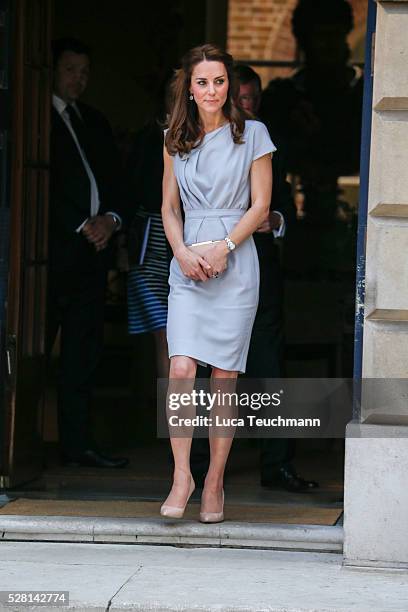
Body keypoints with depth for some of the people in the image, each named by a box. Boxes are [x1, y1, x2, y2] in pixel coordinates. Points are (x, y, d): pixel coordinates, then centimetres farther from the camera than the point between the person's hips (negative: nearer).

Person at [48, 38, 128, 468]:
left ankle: (77, 444, 8)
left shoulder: (95, 123, 22)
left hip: (92, 249, 7)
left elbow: (114, 181, 18)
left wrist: (110, 219, -1)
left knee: (83, 351, 6)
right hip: (55, 249, -7)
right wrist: (82, 225, -12)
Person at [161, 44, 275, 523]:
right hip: (187, 263, 2)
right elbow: (169, 206, 14)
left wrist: (223, 248, -11)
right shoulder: (176, 140, 12)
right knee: (181, 368, -13)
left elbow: (261, 205, 1)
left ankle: (215, 483, 6)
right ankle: (181, 475, -6)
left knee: (225, 376, -1)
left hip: (235, 264, -2)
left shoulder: (252, 134, 3)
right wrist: (183, 252, -4)